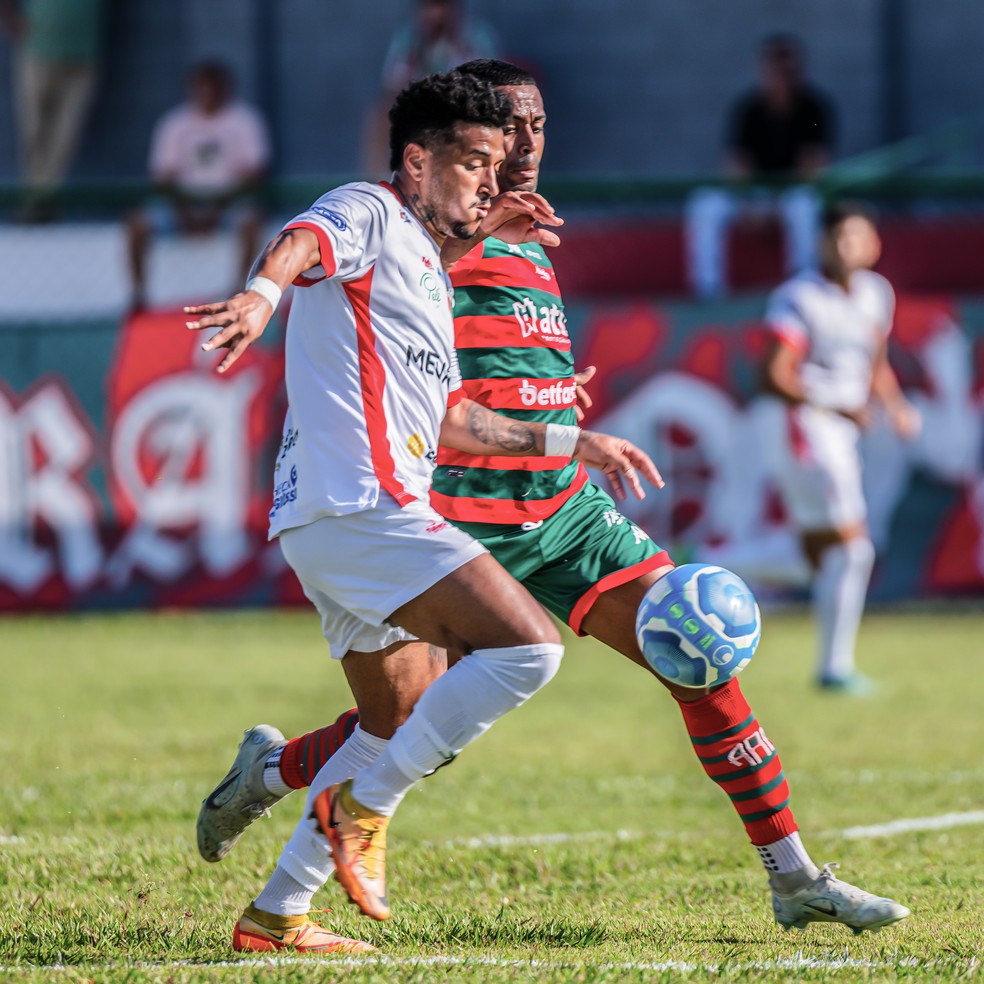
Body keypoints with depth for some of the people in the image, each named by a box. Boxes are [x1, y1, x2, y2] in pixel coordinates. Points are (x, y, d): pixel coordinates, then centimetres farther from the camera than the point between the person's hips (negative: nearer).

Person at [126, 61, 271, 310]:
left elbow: (252, 174, -8)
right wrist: (183, 210, -17)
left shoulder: (244, 120, -2)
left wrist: (218, 208, -20)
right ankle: (138, 295, -18)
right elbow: (163, 177, 2)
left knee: (249, 218, -37)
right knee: (137, 224, -21)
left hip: (229, 199, -3)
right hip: (185, 202, 3)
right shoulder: (174, 124, 4)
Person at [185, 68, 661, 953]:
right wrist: (264, 292, -49)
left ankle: (275, 915, 20)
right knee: (529, 646, -20)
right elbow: (307, 242, -26)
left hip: (337, 522, 11)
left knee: (403, 731, 19)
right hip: (359, 504, -11)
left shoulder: (428, 271, 27)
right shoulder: (368, 214, -2)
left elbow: (449, 420, 33)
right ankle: (362, 810, -13)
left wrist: (567, 441, 34)